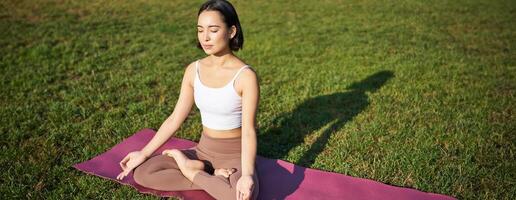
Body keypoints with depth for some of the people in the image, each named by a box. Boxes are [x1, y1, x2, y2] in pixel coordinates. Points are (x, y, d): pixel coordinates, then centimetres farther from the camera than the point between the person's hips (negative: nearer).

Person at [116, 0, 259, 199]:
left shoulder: (246, 76, -18)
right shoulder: (193, 70, -2)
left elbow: (248, 130, -23)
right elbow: (175, 119, 3)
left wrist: (247, 175, -38)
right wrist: (144, 153, 0)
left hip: (235, 155, -4)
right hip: (203, 151, 4)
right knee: (142, 173, -14)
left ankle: (191, 172, -10)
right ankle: (213, 176, -6)